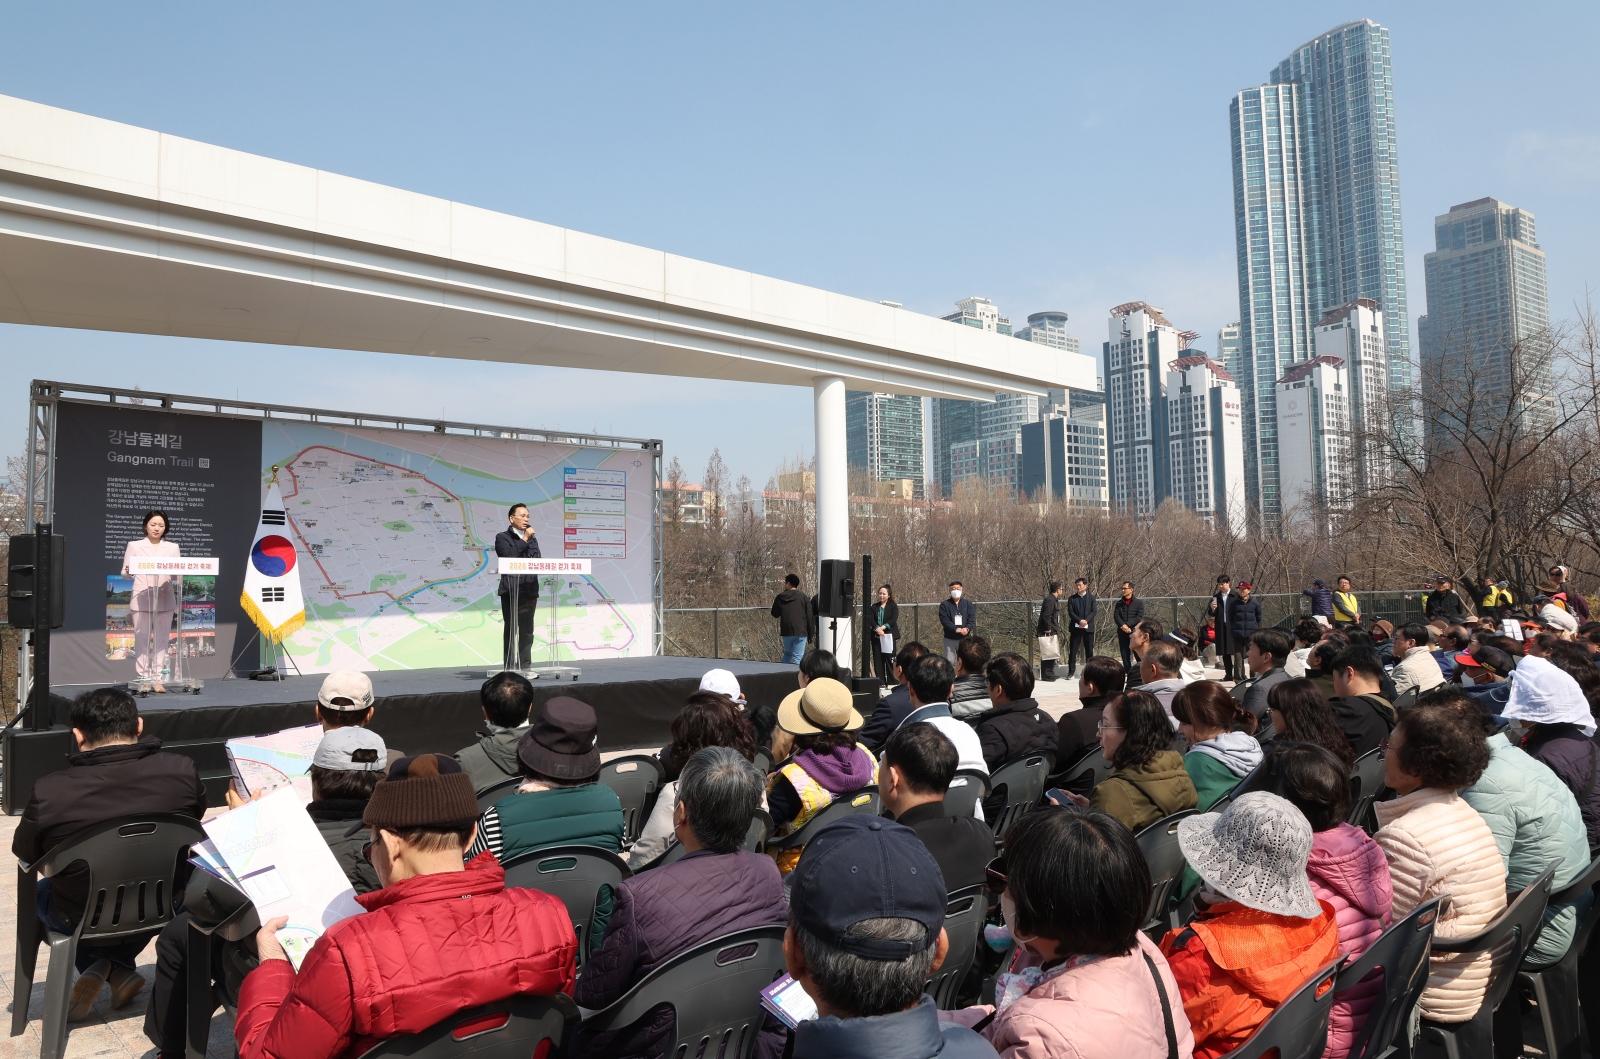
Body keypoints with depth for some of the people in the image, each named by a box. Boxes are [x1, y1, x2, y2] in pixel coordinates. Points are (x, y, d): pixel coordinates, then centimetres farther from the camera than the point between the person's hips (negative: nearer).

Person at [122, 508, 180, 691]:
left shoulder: (173, 547, 12)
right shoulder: (134, 546, 7)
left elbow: (178, 574, 8)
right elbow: (125, 573, 4)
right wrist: (128, 571, -19)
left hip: (165, 599, 2)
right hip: (141, 599, -2)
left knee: (162, 639, 1)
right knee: (142, 639, -3)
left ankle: (157, 678, 6)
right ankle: (142, 678, 3)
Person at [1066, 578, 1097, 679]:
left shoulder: (1091, 597, 5)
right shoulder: (1072, 598, 5)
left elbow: (1093, 611, -1)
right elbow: (1070, 612, -2)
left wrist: (1086, 621, -15)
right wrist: (1080, 621, -15)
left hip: (1088, 627, 0)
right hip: (1076, 627, 0)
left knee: (1089, 650, 4)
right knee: (1072, 650, -2)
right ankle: (1071, 672, 1)